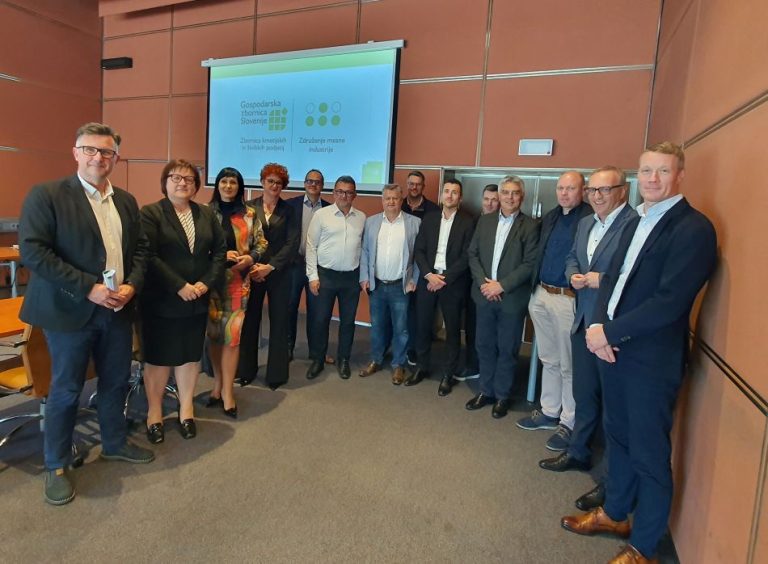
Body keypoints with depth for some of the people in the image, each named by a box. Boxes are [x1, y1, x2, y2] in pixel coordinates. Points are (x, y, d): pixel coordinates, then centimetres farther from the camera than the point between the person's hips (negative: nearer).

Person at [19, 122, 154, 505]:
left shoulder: (127, 201, 9)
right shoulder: (46, 195, -8)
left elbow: (140, 248, 11)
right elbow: (32, 250, -16)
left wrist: (132, 285, -7)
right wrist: (88, 288, -21)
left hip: (117, 310, 5)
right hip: (70, 311, -5)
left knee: (116, 382, 16)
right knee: (66, 390, 7)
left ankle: (114, 443, 37)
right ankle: (56, 465, 26)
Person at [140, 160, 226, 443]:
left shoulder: (206, 214, 8)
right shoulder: (150, 213, -6)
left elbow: (220, 250, 5)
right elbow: (149, 257, -15)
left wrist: (206, 283, -7)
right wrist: (180, 286, -17)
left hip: (197, 300, 4)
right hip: (161, 301, -4)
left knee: (190, 355, 13)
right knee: (158, 358, 8)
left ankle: (186, 409, 27)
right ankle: (154, 413, 24)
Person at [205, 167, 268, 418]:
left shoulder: (249, 214, 5)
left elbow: (261, 243, 9)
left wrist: (251, 258, -9)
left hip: (238, 280, 0)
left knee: (232, 334, -3)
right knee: (214, 332, 8)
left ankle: (226, 390, 8)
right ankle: (219, 384, 25)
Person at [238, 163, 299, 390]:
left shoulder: (288, 210, 4)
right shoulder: (249, 207, 5)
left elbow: (292, 243, -4)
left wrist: (270, 267, -12)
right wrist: (250, 266, -10)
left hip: (279, 273, 0)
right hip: (252, 272, 0)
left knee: (279, 322, 4)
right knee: (250, 320, 4)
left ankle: (276, 374, 16)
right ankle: (246, 370, 20)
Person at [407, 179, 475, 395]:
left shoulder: (468, 222, -1)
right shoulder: (428, 219, 9)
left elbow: (467, 256, -8)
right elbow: (419, 250, 4)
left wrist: (444, 278, -13)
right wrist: (429, 274, -10)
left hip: (453, 282, -3)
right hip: (428, 278, 3)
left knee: (452, 329, 5)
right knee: (422, 325, 8)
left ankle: (448, 374, 18)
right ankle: (421, 367, 26)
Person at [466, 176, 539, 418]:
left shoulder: (530, 226, -4)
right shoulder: (485, 221, 8)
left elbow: (530, 264, -10)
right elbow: (473, 254, 5)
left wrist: (502, 285, -16)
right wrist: (483, 282, -9)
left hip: (512, 297, -3)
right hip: (485, 295, 4)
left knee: (507, 350, 8)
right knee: (484, 346, 13)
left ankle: (502, 396, 23)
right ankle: (486, 391, 28)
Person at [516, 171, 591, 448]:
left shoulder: (591, 218, -10)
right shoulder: (550, 216, 13)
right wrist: (534, 291, 14)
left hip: (568, 299, -7)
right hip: (541, 295, 7)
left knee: (568, 365, 4)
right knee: (548, 360, 17)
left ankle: (569, 423, 18)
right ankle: (549, 411, 32)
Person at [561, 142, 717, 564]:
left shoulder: (693, 228, -14)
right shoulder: (637, 222, 13)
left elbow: (669, 301, -22)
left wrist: (609, 332, -16)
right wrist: (600, 326, -5)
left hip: (652, 359, -7)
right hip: (613, 349, 8)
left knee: (649, 454, 7)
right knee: (618, 437, 20)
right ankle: (614, 513, 41)